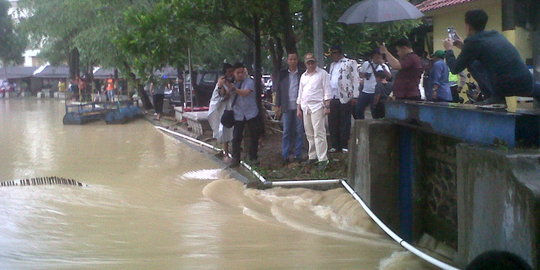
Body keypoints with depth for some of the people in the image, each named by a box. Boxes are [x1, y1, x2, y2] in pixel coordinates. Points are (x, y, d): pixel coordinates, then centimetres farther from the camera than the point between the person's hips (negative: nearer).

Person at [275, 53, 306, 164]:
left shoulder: (302, 73, 4)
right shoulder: (282, 74, 8)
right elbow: (278, 89, 9)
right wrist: (278, 105, 3)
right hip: (287, 107, 1)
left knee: (299, 131, 3)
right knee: (286, 132, 2)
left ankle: (298, 155, 9)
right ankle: (285, 156, 4)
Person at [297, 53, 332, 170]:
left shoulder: (322, 73, 1)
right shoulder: (303, 76, 18)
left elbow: (327, 91, -3)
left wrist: (327, 106, -11)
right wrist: (298, 108, 17)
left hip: (317, 106, -6)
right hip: (305, 107, 6)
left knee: (319, 133, -12)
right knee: (309, 134, 9)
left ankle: (323, 159, -14)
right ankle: (312, 156, 17)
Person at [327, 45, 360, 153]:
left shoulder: (350, 63, 1)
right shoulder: (332, 65, 22)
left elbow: (356, 79, -4)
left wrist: (355, 96, -11)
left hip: (345, 98, -6)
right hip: (332, 98, 6)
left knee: (344, 123, -1)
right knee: (333, 123, 4)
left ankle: (344, 146, 4)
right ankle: (335, 145, 10)